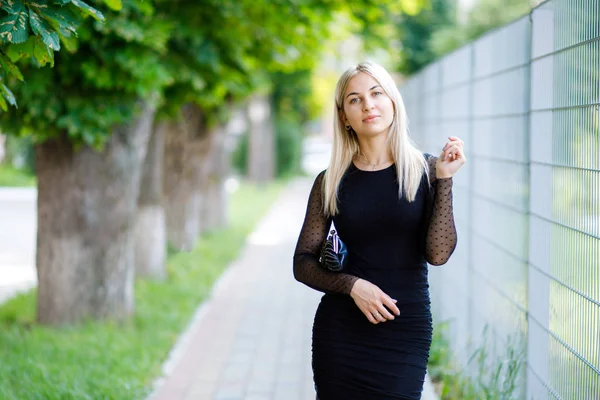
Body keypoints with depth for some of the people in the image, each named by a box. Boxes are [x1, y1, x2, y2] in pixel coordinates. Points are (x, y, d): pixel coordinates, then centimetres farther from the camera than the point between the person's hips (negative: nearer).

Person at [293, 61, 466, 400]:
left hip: (406, 332, -1)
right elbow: (303, 263, 2)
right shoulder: (331, 182, 1)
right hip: (340, 331, 1)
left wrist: (445, 180, -17)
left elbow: (438, 254, -11)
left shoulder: (426, 170, -1)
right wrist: (352, 285, -14)